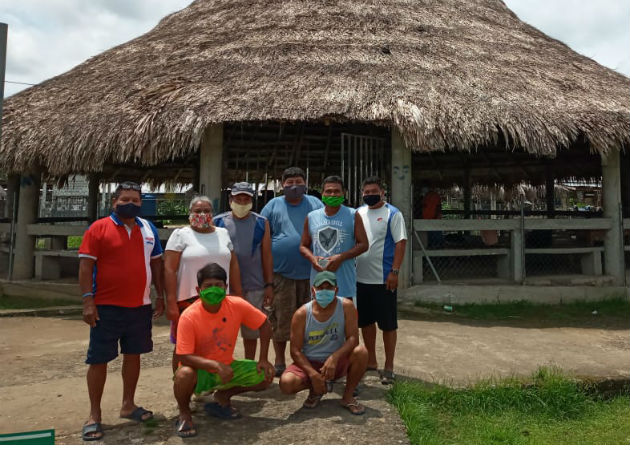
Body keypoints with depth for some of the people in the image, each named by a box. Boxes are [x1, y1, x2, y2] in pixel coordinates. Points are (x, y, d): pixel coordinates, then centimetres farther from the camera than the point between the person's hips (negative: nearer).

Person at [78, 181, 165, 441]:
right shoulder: (99, 228, -5)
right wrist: (88, 301, -16)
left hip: (140, 306, 5)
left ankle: (128, 405, 29)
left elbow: (156, 263, 13)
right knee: (99, 359, 3)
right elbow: (85, 266, -9)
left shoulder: (148, 229, 9)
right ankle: (94, 415, 16)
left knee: (133, 355, 14)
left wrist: (160, 296, 9)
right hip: (106, 307, -4)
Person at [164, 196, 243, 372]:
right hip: (187, 300, -3)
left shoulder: (223, 234, 13)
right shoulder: (180, 235, 0)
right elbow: (169, 270, -6)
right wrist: (171, 303, -13)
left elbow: (233, 265, 15)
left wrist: (237, 296, 10)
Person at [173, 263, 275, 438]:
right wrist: (215, 365, -37)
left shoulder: (237, 305, -15)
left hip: (227, 367, 4)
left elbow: (264, 325, -2)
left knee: (266, 375, -13)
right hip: (200, 371, -4)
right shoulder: (189, 317, -23)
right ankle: (184, 413, -2)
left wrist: (263, 359, -9)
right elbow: (184, 356, -26)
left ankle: (222, 397, 13)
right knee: (184, 374, -37)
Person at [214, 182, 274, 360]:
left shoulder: (261, 223, 4)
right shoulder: (218, 222, 2)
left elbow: (267, 256, 5)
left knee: (251, 332, 13)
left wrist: (269, 285, 1)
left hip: (254, 287, 1)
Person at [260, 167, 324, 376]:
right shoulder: (273, 205, 4)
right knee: (281, 318, 2)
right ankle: (279, 362, 18)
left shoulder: (316, 204, 9)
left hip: (310, 272, 2)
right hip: (281, 272, -2)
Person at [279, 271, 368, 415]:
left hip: (337, 362, 0)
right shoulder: (301, 314, -14)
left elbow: (353, 338, -17)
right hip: (309, 362, 0)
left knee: (361, 352, -29)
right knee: (286, 383, -28)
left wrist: (334, 357, -33)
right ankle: (315, 390, 9)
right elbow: (295, 351, -12)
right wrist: (313, 374, -25)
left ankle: (348, 396, -4)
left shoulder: (346, 307, -13)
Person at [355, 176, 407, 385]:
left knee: (388, 325, 3)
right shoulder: (358, 213, 11)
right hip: (360, 278, 6)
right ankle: (371, 362, 29)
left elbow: (401, 243, -10)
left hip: (383, 279, -6)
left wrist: (394, 272, -17)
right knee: (365, 322, 15)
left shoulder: (392, 214, -5)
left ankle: (389, 367, 14)